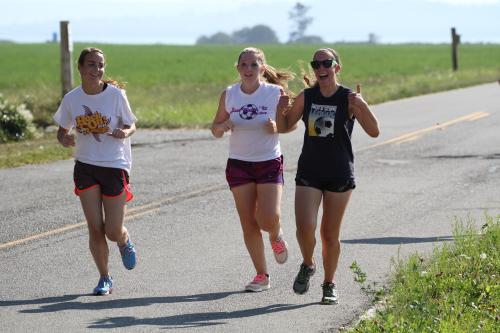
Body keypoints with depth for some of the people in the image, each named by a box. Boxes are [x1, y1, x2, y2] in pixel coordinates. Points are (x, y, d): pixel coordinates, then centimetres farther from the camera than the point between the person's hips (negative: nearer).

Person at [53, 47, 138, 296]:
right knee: (95, 228, -1)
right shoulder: (72, 99, -3)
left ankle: (125, 242, 36)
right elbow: (62, 130, 9)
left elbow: (131, 125, 1)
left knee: (113, 232, -2)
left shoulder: (116, 94, -10)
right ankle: (104, 278, 17)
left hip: (115, 166, -2)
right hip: (86, 167, 2)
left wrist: (124, 133, -22)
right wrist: (64, 139, -15)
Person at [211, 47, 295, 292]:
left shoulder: (276, 93, -7)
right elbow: (215, 131, 9)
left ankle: (276, 237, 22)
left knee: (268, 219, -16)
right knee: (248, 223, 3)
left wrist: (276, 127, -18)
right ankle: (261, 276, 16)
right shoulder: (228, 95, 0)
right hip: (238, 165, 3)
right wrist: (223, 126, -14)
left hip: (269, 163, -2)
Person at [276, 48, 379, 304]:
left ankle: (329, 284, 24)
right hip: (309, 173, 2)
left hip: (339, 175, -2)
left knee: (330, 234, 6)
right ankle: (307, 265, 16)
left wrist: (362, 106, -30)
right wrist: (281, 109, -9)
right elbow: (284, 127, 12)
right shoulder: (305, 97, 1)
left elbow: (374, 132, -14)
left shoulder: (349, 98, -8)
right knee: (305, 227, -14)